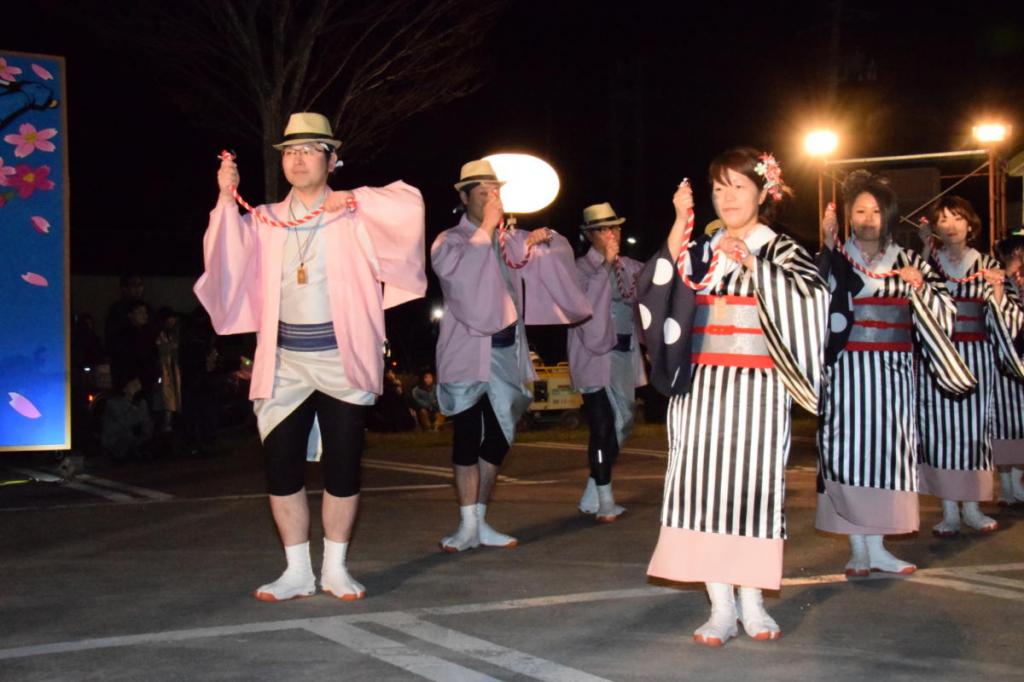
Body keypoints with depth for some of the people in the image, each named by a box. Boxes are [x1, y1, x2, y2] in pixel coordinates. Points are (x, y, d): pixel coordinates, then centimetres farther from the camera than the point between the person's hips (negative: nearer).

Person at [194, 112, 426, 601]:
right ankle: (297, 571, 14)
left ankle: (335, 569, 17)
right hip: (285, 364, 2)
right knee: (281, 468, 1)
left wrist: (352, 201, -14)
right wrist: (225, 202, -9)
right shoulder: (266, 221, 9)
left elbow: (409, 203, -13)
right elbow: (227, 262, -2)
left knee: (343, 468, 3)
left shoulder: (355, 215, 1)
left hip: (342, 362, -2)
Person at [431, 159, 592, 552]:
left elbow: (556, 255, 21)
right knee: (468, 437, -7)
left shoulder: (511, 241, 14)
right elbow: (458, 272, -21)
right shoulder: (449, 241, -1)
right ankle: (468, 528, -3)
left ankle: (480, 523, 17)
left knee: (499, 438, 8)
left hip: (507, 351, 6)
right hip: (468, 351, -5)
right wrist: (486, 228, -16)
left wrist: (544, 238, 1)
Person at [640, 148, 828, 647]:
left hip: (757, 389, -3)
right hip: (702, 386, 3)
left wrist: (752, 264, -17)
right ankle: (721, 607, 1)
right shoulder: (701, 250, 14)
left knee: (753, 485, -2)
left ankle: (752, 603, 9)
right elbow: (660, 286, -2)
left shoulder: (781, 250, 4)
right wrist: (680, 226, -7)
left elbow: (809, 295, -14)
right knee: (704, 485, -4)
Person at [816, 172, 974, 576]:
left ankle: (876, 547, 11)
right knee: (848, 452, -3)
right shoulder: (834, 260, 3)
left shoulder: (907, 262, 11)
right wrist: (829, 247, -21)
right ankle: (858, 549, 6)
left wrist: (920, 287, -11)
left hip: (893, 373, 2)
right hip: (848, 372, -2)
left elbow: (944, 308, 7)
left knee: (886, 450, 3)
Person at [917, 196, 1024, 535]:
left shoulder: (988, 266, 9)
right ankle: (949, 511, 6)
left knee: (974, 426, 2)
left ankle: (972, 507, 13)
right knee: (939, 428, -2)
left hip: (976, 357, 1)